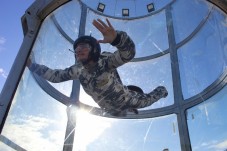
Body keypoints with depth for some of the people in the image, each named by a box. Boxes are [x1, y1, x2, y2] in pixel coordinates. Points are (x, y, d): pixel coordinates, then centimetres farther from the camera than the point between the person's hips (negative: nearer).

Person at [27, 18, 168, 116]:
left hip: (126, 100, -5)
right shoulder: (77, 70, -16)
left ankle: (161, 90, 50)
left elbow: (128, 53, -51)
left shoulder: (105, 61, -34)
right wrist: (31, 65, -12)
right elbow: (55, 75, -7)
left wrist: (116, 38, -72)